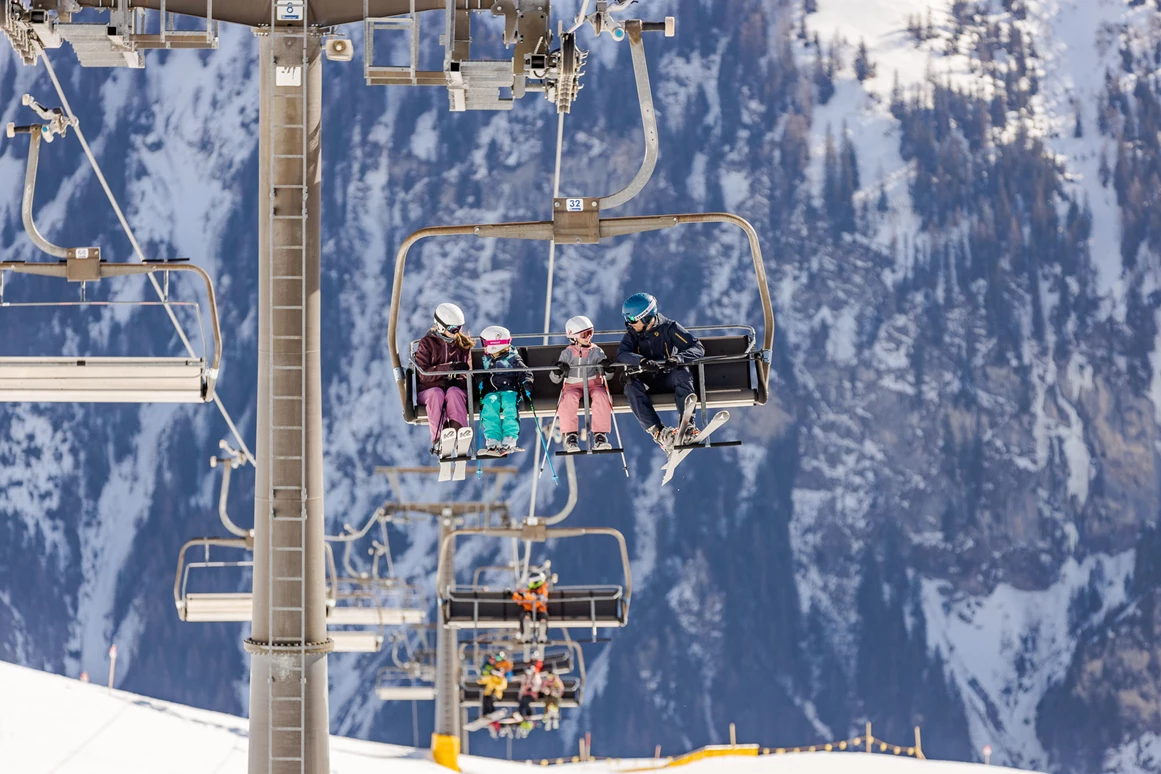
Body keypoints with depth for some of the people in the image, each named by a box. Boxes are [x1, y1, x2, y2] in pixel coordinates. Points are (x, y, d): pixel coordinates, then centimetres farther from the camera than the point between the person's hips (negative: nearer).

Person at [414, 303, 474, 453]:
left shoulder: (463, 343, 13)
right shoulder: (427, 343, 4)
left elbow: (467, 371, 8)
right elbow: (423, 374, -7)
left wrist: (454, 378, -16)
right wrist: (449, 368, -18)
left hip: (456, 388, 1)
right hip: (429, 389, -1)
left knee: (453, 392, -35)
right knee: (437, 393, -37)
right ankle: (438, 439, -50)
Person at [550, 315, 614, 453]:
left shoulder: (596, 351, 7)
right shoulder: (567, 353, 5)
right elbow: (555, 379, 5)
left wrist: (608, 368, -18)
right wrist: (557, 371, -19)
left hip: (593, 384, 1)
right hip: (573, 386, -1)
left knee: (601, 397, -34)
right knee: (568, 399, -35)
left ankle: (600, 436, -34)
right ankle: (570, 436, -33)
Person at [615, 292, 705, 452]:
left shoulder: (668, 328, -4)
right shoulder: (632, 334, 4)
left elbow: (698, 349, -12)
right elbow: (622, 354, -15)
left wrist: (677, 359, -32)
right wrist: (643, 361, -35)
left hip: (669, 379, -2)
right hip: (647, 382, 2)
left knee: (682, 373, -33)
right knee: (631, 385, -30)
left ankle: (688, 425, -45)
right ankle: (659, 433, -45)